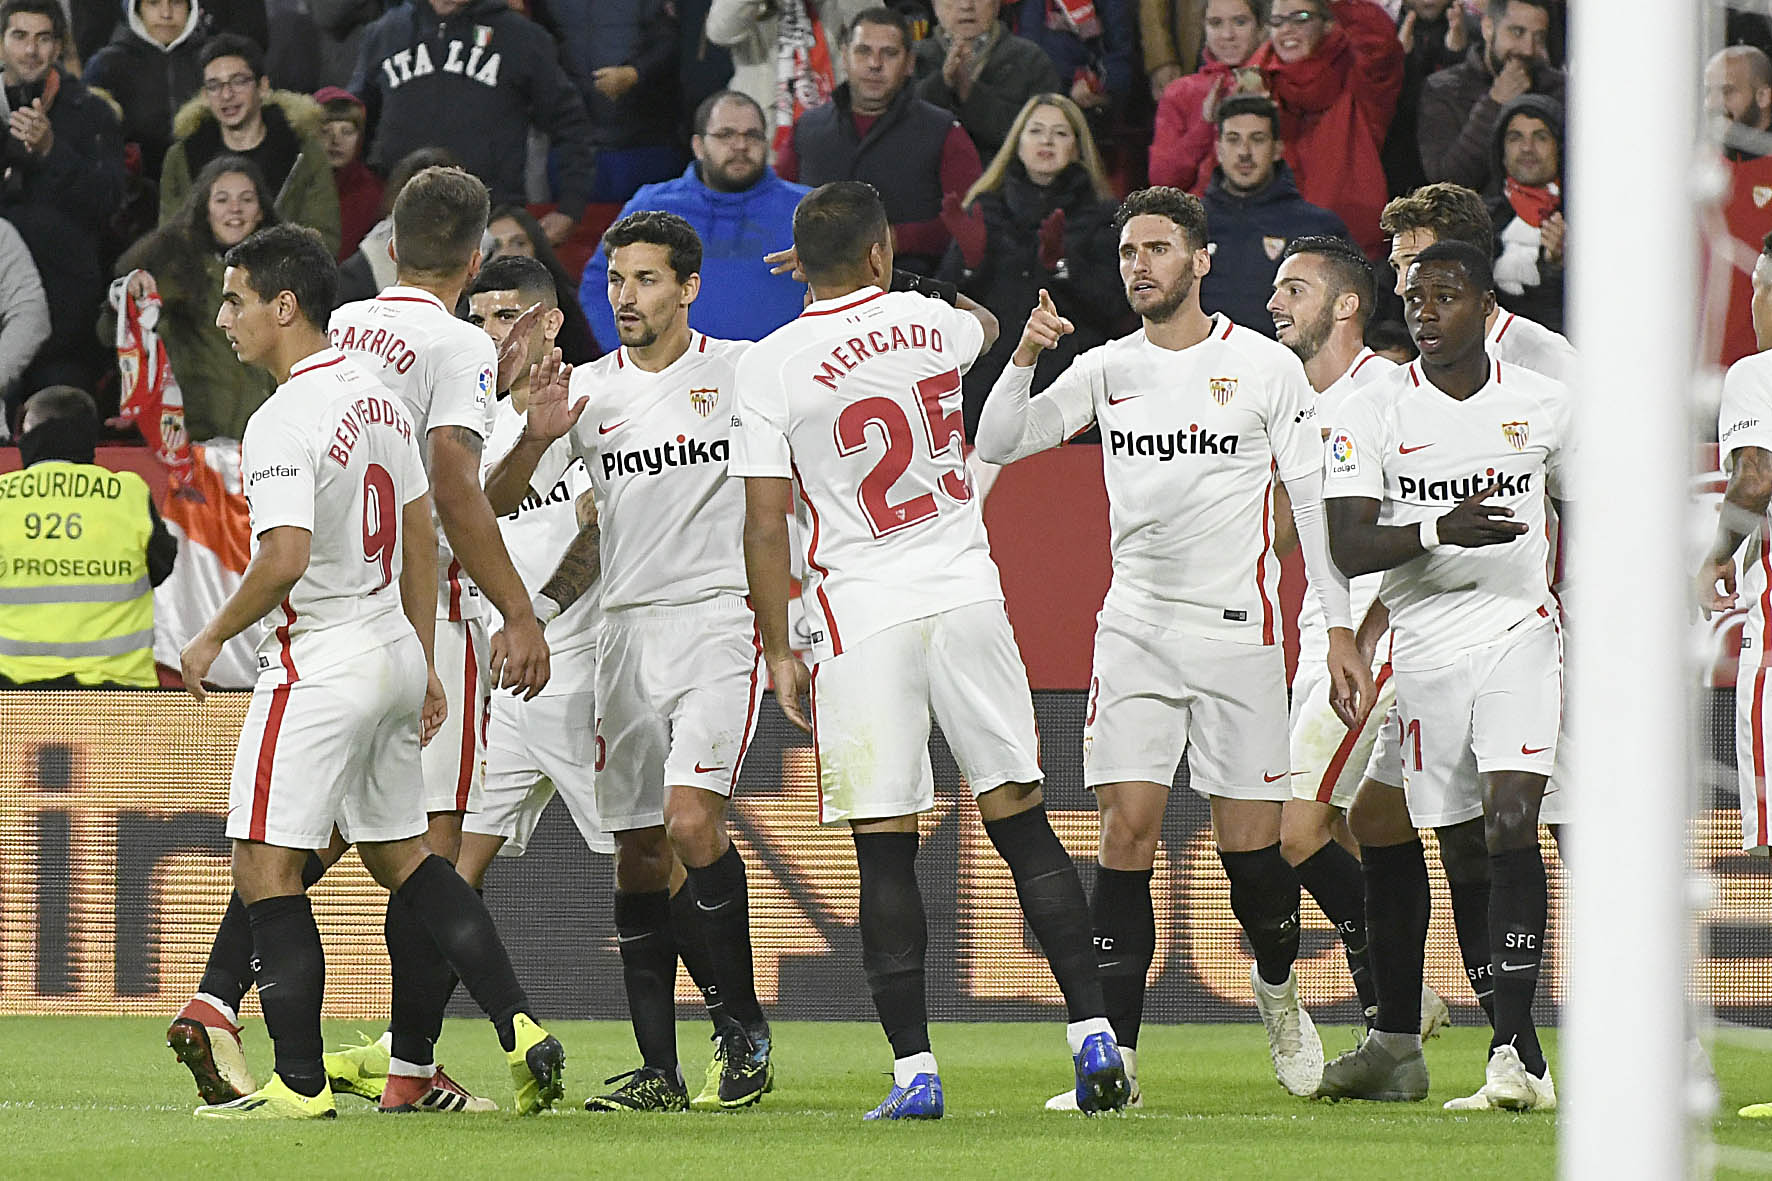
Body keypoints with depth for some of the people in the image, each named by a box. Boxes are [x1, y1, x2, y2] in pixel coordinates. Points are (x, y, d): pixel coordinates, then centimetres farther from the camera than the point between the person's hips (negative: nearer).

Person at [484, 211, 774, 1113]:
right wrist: (534, 441, -13)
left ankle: (744, 1021, -4)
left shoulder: (744, 371, 1)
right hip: (627, 631, 4)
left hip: (720, 623, -4)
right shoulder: (586, 392, 9)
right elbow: (492, 505, 5)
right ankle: (658, 1070, 6)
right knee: (637, 851, 2)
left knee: (692, 820, -20)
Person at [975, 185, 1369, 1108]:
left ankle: (1278, 989, 30)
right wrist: (1025, 357, -12)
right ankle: (1114, 1058, -9)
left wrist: (1340, 628, -5)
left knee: (1249, 842, -1)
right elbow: (997, 445, 5)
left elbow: (1316, 501, 0)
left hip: (1238, 628, -2)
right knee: (1126, 833, -8)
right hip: (1134, 630, 2)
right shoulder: (1107, 370, 9)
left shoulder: (1266, 367, -1)